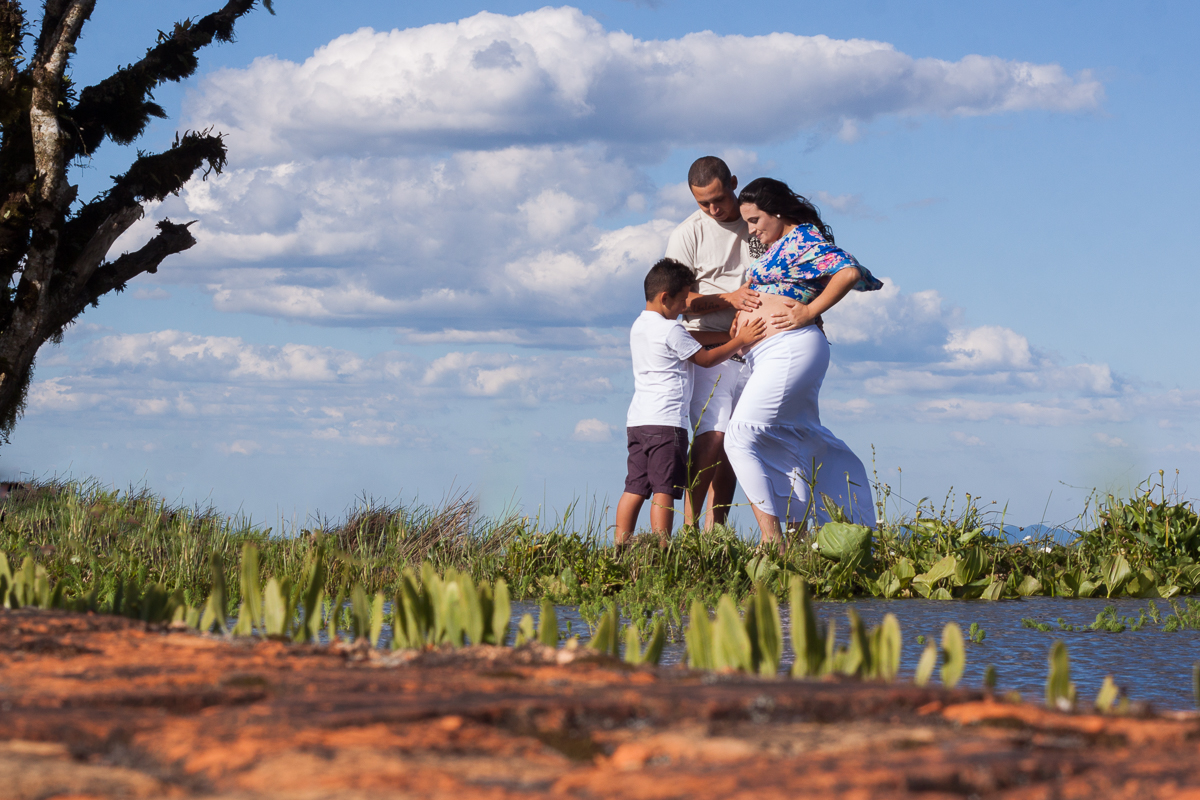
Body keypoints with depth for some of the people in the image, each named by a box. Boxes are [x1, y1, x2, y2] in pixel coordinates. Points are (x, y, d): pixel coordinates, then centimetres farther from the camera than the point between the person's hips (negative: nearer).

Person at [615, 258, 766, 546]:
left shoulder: (638, 326, 17)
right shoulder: (671, 330, -10)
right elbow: (706, 359, -2)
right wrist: (739, 341, 5)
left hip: (637, 420, 8)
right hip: (665, 421, -8)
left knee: (635, 488, 7)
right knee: (664, 490, -9)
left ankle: (620, 547, 4)